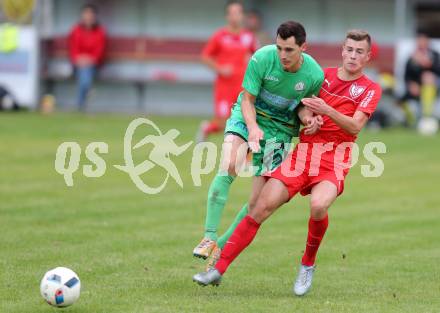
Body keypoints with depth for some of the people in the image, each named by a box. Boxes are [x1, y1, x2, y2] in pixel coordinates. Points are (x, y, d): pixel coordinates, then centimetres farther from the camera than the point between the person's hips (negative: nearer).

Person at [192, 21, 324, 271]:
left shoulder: (315, 75, -16)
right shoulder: (262, 58, -21)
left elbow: (303, 105, 2)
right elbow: (248, 100, -12)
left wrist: (307, 118, -21)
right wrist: (252, 127, -30)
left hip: (280, 127, 2)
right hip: (249, 115, -2)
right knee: (229, 168, -29)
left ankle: (221, 247, 11)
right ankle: (209, 238, -25)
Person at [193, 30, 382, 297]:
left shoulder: (370, 89, 5)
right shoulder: (323, 75, 15)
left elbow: (355, 126, -8)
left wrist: (327, 110, -21)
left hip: (335, 159, -3)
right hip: (303, 151, 3)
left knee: (318, 205, -33)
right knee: (261, 207, -9)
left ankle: (308, 265, -6)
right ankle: (219, 269, -4)